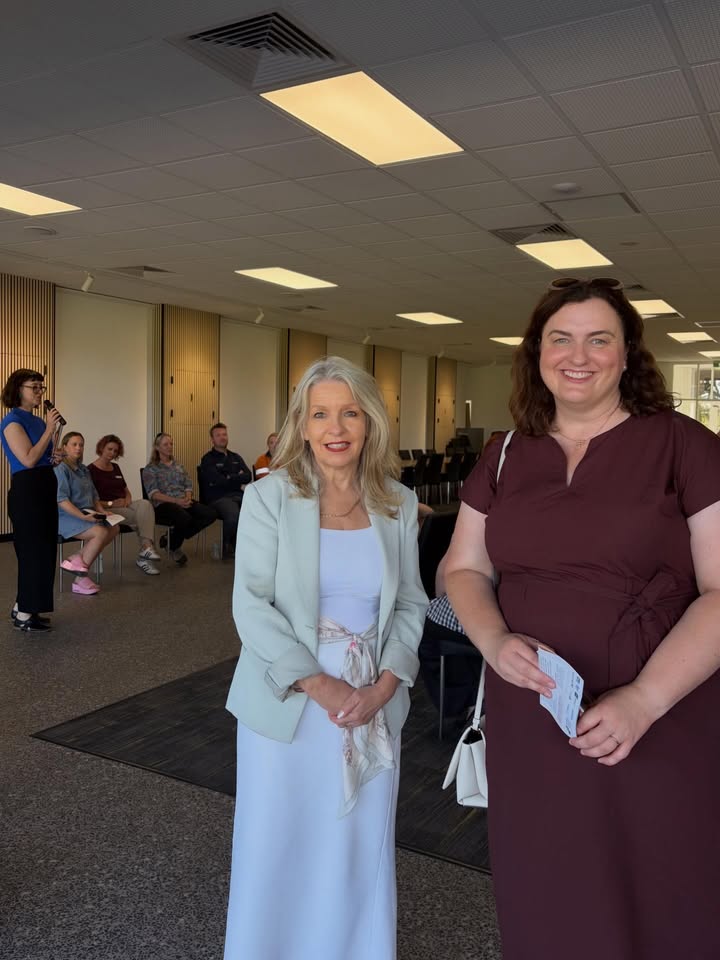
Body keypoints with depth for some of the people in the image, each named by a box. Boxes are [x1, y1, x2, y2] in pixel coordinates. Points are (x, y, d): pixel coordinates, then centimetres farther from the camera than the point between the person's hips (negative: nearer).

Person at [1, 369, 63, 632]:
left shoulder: (38, 421, 14)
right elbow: (28, 459, -21)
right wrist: (50, 430, -18)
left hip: (45, 489, 9)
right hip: (26, 491, -9)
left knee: (43, 551, 12)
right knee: (33, 551, -4)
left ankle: (21, 607, 24)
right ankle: (24, 615, 6)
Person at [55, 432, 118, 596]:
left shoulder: (84, 470, 17)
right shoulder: (61, 470, -9)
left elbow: (94, 496, 20)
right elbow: (62, 501, -18)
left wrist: (102, 511, 2)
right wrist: (83, 516, -26)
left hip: (87, 514, 8)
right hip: (66, 517, -8)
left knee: (113, 529, -16)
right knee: (101, 532, -28)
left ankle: (76, 558, -7)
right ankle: (80, 581, -17)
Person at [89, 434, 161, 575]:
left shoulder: (115, 467, 18)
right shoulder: (91, 470, -5)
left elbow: (126, 491, 24)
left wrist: (128, 499, 0)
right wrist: (111, 504, -18)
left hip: (123, 506, 6)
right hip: (106, 510, -6)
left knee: (145, 504, -27)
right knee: (144, 517, -26)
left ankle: (146, 548, -38)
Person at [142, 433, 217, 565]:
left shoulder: (178, 465, 23)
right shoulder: (150, 469, 4)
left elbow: (188, 486, 16)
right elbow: (153, 494, -8)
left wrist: (188, 498, -8)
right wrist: (176, 501, -20)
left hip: (183, 502, 6)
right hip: (163, 505, -6)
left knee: (211, 514, -20)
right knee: (185, 518, -38)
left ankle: (173, 538, -7)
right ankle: (174, 547, -6)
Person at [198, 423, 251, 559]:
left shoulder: (236, 457, 24)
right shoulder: (208, 459, 6)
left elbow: (248, 477, 10)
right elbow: (219, 481, -8)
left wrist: (230, 479, -2)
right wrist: (238, 479, 2)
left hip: (239, 495, 5)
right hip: (219, 498, -5)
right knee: (234, 514, -38)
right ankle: (227, 546, -7)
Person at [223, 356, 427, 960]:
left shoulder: (399, 505, 2)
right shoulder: (269, 497, -6)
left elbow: (410, 605, 5)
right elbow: (251, 604, -10)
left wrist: (383, 686, -9)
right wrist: (319, 685, -17)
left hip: (373, 703, 2)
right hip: (287, 701, -2)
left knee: (360, 847, 12)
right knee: (279, 846, 10)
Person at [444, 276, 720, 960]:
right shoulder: (505, 459, 7)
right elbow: (463, 569, 11)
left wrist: (645, 698, -20)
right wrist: (495, 640, -9)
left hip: (660, 731, -3)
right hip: (530, 720, 3)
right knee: (544, 900, 16)